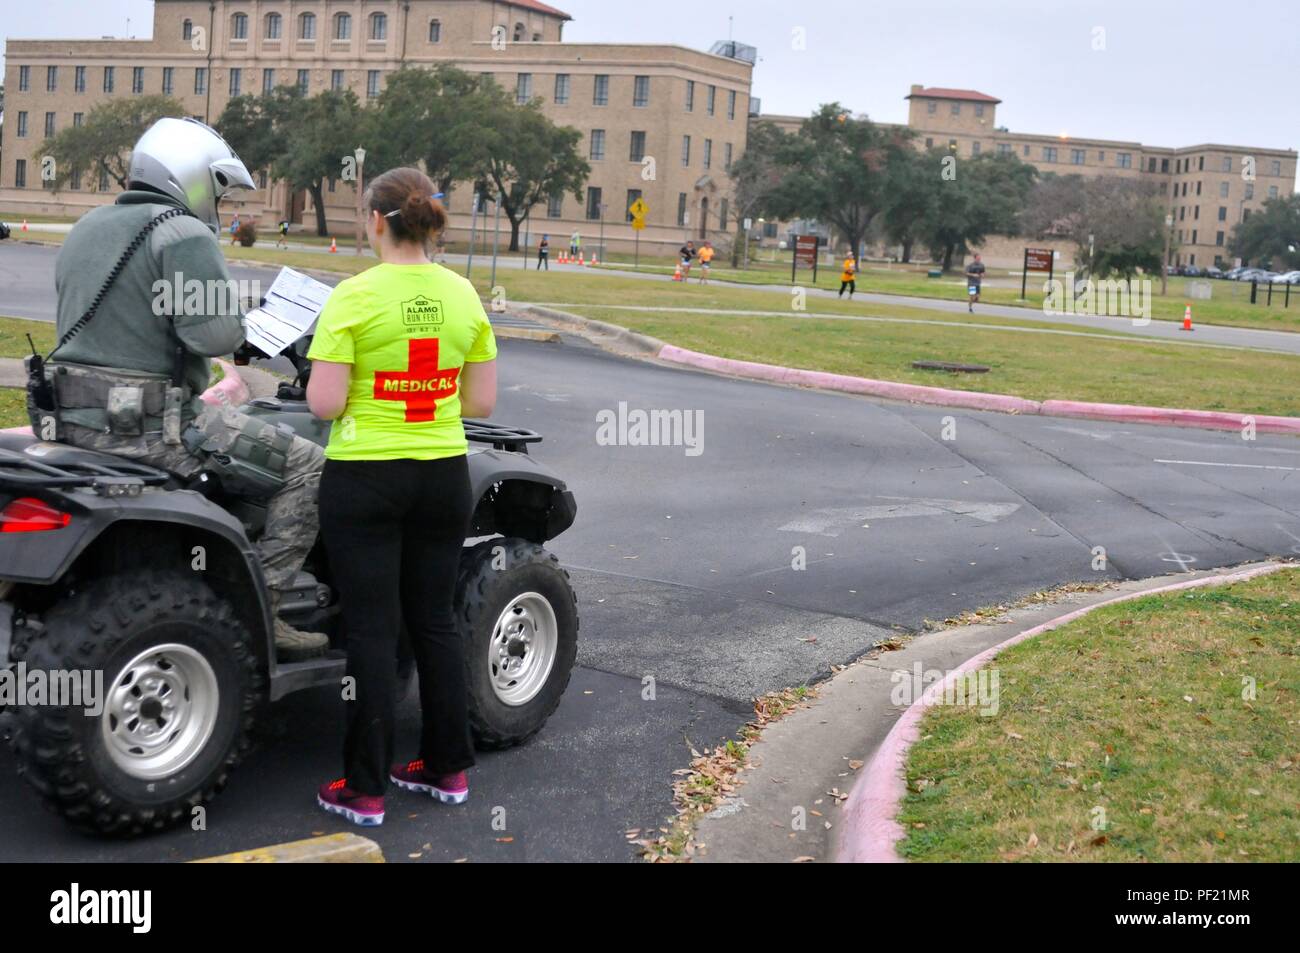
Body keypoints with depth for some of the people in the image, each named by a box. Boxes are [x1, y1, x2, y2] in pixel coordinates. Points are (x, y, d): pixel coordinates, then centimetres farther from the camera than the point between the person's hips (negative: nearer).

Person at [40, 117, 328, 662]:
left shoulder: (87, 228, 16)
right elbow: (216, 332, -21)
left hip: (72, 414, 9)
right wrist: (240, 326, 0)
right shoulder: (184, 234, -11)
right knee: (305, 467, -4)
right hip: (150, 425, -9)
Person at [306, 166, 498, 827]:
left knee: (372, 630, 2)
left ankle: (366, 790, 11)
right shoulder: (462, 296, 1)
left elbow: (325, 403, -16)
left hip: (366, 479, -4)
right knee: (435, 620, 16)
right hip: (443, 478, 5)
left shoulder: (354, 296, -14)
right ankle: (449, 768, 26)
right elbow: (481, 403, 4)